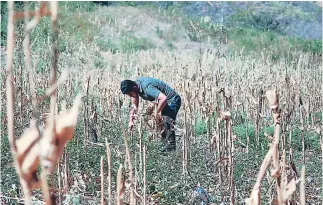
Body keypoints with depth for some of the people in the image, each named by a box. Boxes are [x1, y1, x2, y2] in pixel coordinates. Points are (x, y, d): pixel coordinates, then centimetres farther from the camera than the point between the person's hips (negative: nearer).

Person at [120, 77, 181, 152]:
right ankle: (166, 147, 20)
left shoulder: (147, 87, -33)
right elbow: (134, 106, 4)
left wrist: (156, 113, -30)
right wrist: (131, 121, -5)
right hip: (166, 102, 10)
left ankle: (171, 150, -13)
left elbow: (164, 98, -42)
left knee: (168, 125, -16)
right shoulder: (135, 87, -4)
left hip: (172, 100, -10)